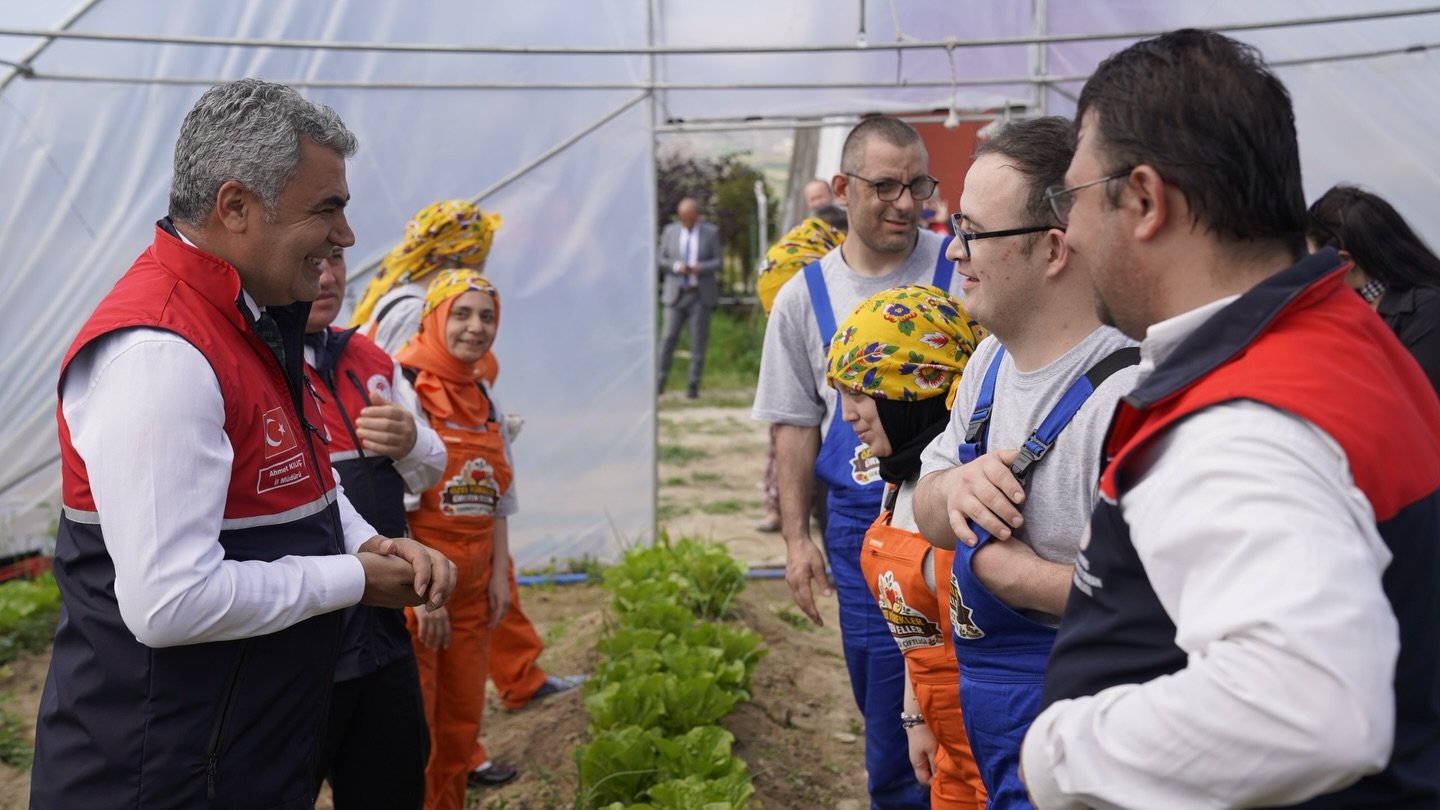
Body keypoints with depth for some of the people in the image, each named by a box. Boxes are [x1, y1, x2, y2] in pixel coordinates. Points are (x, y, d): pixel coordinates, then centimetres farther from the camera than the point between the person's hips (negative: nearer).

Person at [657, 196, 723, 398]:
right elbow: (659, 258, 6)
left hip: (700, 295, -1)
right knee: (668, 338, -6)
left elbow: (717, 262, 2)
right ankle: (660, 381, 0)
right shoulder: (670, 231, 9)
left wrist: (701, 268, -17)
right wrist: (676, 266, -13)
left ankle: (693, 385, 7)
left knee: (698, 342, 0)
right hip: (675, 294, 1)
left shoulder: (711, 232, 5)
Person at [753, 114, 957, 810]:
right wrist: (796, 537, 4)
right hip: (864, 524, 2)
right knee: (886, 702, 10)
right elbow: (796, 425, 9)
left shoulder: (961, 268, -2)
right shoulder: (804, 296, 4)